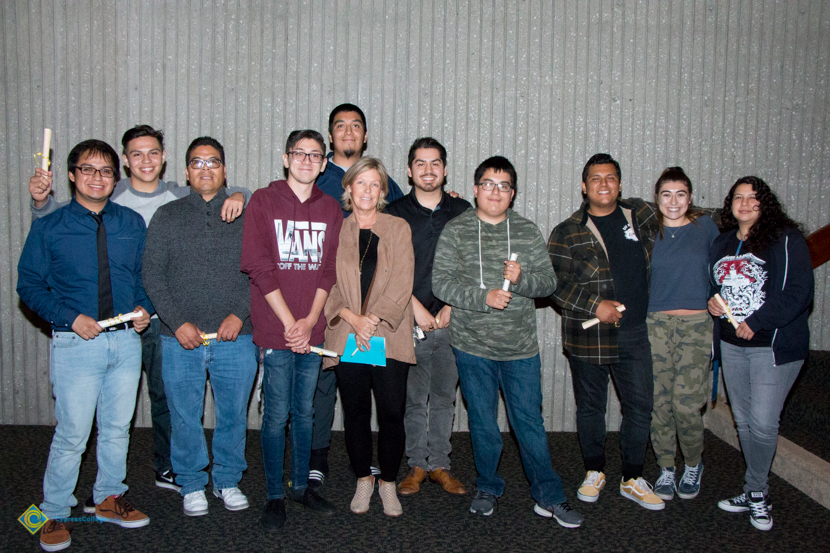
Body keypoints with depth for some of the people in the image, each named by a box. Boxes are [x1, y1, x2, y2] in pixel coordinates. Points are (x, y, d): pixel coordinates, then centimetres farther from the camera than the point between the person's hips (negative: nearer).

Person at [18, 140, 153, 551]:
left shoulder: (132, 223, 7)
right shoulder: (49, 227, -2)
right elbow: (29, 286, -1)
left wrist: (143, 307, -3)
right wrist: (71, 318, -13)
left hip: (127, 339, 3)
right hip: (76, 343, -3)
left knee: (117, 428, 15)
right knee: (72, 434, 2)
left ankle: (109, 499, 35)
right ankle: (54, 514, 22)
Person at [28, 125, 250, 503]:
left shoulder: (180, 198, 5)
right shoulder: (110, 198, -1)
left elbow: (224, 195, 11)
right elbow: (61, 216, -2)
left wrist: (237, 196, -12)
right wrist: (41, 200, -24)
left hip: (165, 317, 2)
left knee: (167, 395, 13)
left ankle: (167, 470, 30)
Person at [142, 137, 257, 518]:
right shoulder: (167, 216, 8)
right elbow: (152, 274, 1)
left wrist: (240, 314, -10)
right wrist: (177, 322, -9)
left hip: (234, 336, 0)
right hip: (180, 339, 0)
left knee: (233, 414, 9)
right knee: (185, 418, 7)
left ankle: (228, 481, 27)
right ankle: (192, 485, 25)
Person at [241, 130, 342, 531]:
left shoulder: (330, 210, 10)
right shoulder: (264, 201, -1)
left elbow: (330, 271, 7)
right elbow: (258, 266, -8)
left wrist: (310, 321, -6)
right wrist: (289, 323, -11)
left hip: (312, 330, 3)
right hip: (275, 330, -3)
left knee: (305, 412, 13)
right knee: (277, 414, 1)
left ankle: (301, 485, 27)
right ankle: (275, 495, 15)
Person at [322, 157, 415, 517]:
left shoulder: (398, 229, 9)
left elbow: (402, 282, -1)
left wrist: (373, 318, -11)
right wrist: (352, 318, -12)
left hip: (389, 335, -1)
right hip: (347, 335, 1)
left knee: (391, 412, -1)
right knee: (356, 411, 7)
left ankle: (388, 483, 17)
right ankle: (363, 480, 24)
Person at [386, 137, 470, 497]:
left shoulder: (462, 211, 8)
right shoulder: (395, 213, 3)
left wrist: (451, 307, -3)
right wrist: (416, 308, -9)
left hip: (451, 320, 2)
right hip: (409, 320, -2)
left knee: (444, 396, 9)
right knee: (414, 397, 4)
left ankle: (439, 464, 21)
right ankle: (416, 465, 18)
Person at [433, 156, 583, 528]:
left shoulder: (528, 232, 6)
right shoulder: (456, 230, 0)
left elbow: (548, 282, 4)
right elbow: (441, 281, -8)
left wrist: (521, 278, -17)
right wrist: (483, 297, -19)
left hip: (521, 346, 1)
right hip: (472, 345, -1)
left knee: (530, 423, 5)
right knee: (483, 424, 10)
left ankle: (549, 497, 19)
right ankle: (487, 488, 30)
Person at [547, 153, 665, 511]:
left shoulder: (640, 215, 8)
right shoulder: (567, 233, -2)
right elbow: (555, 281, -8)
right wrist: (595, 305, -16)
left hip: (634, 333, 3)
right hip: (588, 337, -2)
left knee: (640, 405, 5)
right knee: (590, 407, 10)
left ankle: (632, 479, 21)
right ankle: (594, 472, 29)